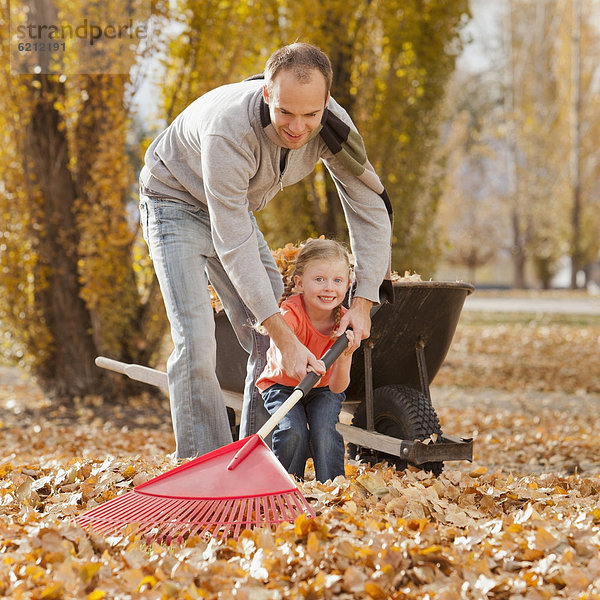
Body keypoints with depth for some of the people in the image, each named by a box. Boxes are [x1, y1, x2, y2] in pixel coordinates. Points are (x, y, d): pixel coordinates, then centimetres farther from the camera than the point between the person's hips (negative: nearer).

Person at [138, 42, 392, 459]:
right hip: (176, 203, -6)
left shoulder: (332, 125, -23)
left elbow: (370, 207, -12)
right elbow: (234, 246, -39)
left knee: (270, 342, 0)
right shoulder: (228, 131, -41)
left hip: (235, 208, 6)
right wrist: (285, 337, -40)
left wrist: (364, 301, -21)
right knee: (196, 342, -20)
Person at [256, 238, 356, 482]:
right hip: (282, 385, -2)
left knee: (324, 431, -23)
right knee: (293, 432, -24)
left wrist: (345, 355, -43)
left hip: (324, 388, 2)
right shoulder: (290, 313, -30)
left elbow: (337, 387, -23)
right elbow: (282, 361, -48)